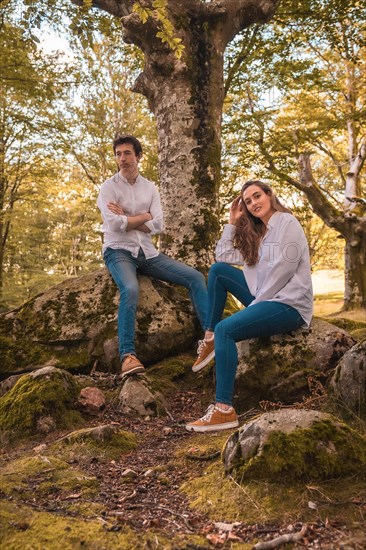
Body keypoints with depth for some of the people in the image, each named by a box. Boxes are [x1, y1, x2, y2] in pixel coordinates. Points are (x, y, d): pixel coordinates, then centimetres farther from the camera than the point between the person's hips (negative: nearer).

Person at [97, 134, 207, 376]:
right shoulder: (109, 187, 1)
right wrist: (144, 215, -3)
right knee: (130, 289, -37)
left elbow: (158, 226, -1)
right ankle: (128, 355, -34)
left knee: (196, 277, -9)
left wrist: (126, 218, -7)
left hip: (148, 252, 5)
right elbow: (115, 224, -14)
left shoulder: (150, 188, 12)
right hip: (119, 251, -5)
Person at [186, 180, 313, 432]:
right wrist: (233, 222, 13)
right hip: (266, 297, 9)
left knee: (225, 329, -27)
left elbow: (281, 272, -16)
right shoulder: (257, 232, 18)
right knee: (218, 270, 6)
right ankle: (210, 340, 3)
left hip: (289, 304, -9)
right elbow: (223, 256, 17)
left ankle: (225, 411, -27)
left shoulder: (287, 222, -7)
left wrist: (255, 304, -12)